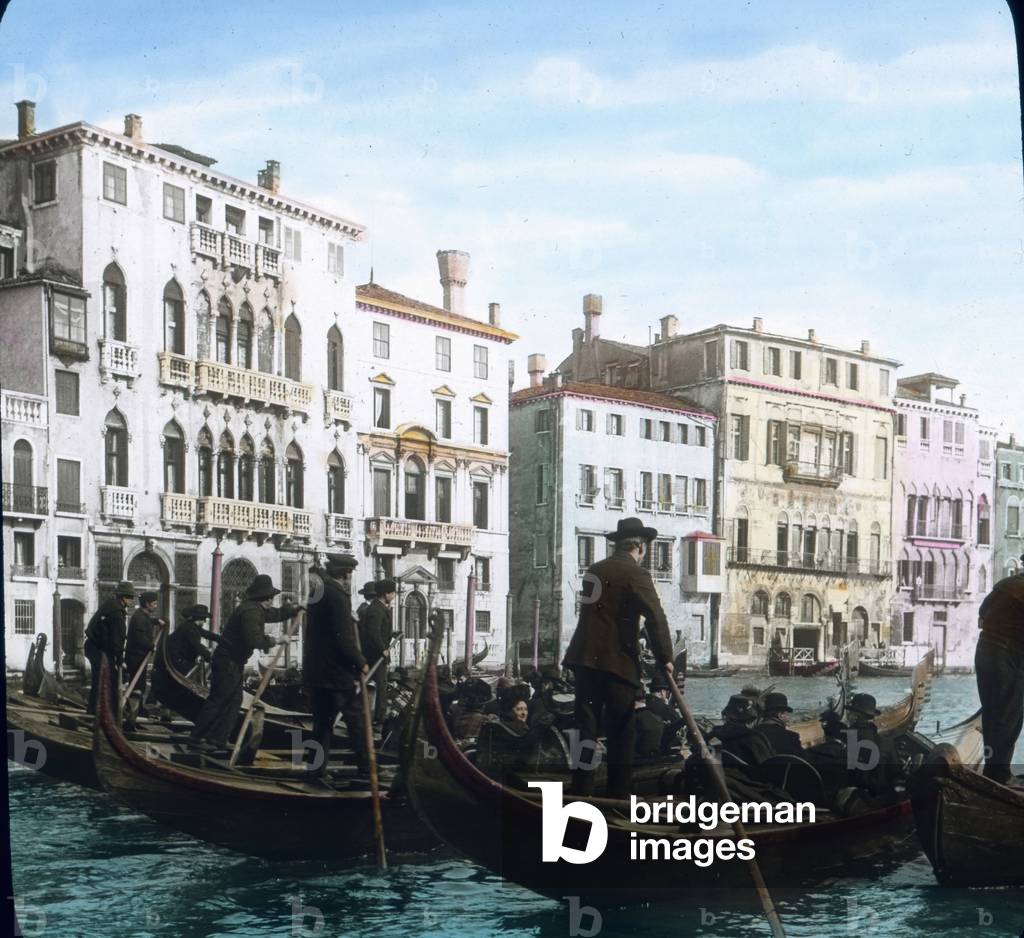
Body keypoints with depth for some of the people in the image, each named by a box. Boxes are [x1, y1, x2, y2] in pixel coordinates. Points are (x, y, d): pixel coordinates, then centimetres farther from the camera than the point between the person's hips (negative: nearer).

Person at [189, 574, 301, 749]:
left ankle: (219, 739, 14)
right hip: (227, 662, -11)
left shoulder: (258, 609, 12)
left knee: (234, 701, 12)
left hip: (234, 662, 11)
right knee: (218, 699, -7)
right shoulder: (250, 611, -21)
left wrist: (297, 609, 25)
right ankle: (198, 737, -2)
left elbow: (276, 614, 27)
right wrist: (275, 641, -21)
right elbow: (255, 639, -31)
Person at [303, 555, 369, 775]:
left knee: (322, 720, 12)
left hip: (315, 669, 8)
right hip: (337, 670, -8)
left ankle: (317, 766, 12)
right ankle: (365, 765, 6)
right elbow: (344, 638, -21)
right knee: (356, 717, 2)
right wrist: (360, 663, -11)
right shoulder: (338, 595, -17)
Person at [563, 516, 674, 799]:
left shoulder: (594, 571, 12)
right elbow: (656, 618, -14)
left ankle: (582, 791, 8)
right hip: (619, 660, -6)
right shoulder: (636, 574, -8)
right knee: (621, 732, 3)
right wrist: (665, 657, -7)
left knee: (586, 727, 8)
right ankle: (619, 794, 5)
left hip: (585, 657, 6)